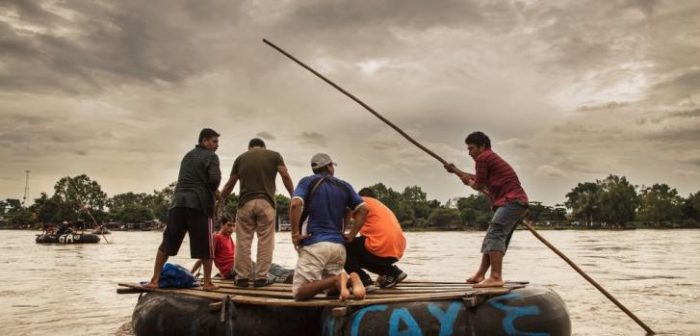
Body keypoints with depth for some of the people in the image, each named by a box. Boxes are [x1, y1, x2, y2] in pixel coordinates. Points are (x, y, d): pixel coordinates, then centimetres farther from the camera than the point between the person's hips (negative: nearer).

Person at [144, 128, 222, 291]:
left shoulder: (187, 156, 24)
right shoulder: (211, 156, 1)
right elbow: (214, 179, -13)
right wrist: (211, 192, 8)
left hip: (178, 201, 6)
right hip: (199, 204, -5)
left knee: (167, 243, 9)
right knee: (205, 246, 4)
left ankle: (154, 280, 8)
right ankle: (207, 282, 7)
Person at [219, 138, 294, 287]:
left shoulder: (241, 158, 17)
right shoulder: (274, 155, 12)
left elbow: (230, 184, 18)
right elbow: (285, 176, 0)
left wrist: (220, 199, 29)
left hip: (245, 202, 2)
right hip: (266, 202, -2)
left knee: (243, 241, 7)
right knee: (265, 241, 3)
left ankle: (242, 277, 9)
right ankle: (261, 277, 3)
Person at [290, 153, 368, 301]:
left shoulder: (307, 181, 3)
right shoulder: (344, 186, 15)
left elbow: (295, 205, -15)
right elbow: (363, 210, 8)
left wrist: (295, 233, -8)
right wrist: (352, 235, 11)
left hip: (314, 244, -4)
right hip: (338, 245, 5)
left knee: (299, 293, -5)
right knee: (334, 288, 19)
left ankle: (336, 280, -25)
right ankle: (350, 279, -14)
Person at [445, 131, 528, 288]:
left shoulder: (483, 157, -5)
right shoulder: (492, 158, 27)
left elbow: (478, 185, -2)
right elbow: (477, 178, 39)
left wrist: (468, 182, 20)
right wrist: (456, 171, 46)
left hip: (512, 201, -11)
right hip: (515, 202, 11)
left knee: (495, 234, -23)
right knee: (492, 238, 15)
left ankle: (496, 277, -35)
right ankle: (480, 275, 21)